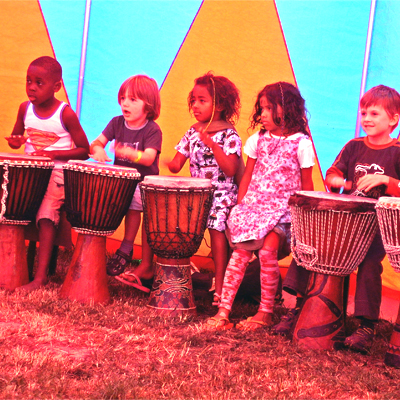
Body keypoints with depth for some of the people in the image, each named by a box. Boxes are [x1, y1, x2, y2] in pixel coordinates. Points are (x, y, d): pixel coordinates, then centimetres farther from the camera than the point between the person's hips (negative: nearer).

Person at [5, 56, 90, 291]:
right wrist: (15, 141, -6)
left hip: (57, 174, -6)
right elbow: (16, 137, 20)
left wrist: (54, 154, -18)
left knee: (46, 215, -23)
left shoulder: (66, 114, -10)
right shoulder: (25, 109, 5)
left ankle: (41, 276, -27)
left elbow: (84, 150, -5)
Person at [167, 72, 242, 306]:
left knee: (216, 229, -18)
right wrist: (172, 165, -14)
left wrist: (212, 144, -26)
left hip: (221, 193, -5)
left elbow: (230, 169, -20)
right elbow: (178, 163, 10)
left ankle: (219, 286, -10)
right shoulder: (193, 133, 9)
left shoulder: (229, 135, -9)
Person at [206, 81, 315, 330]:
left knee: (267, 250, -22)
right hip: (254, 204, 3)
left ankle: (266, 313, -9)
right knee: (241, 251, -12)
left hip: (284, 208, -3)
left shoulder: (301, 143, -1)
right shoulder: (258, 140, 10)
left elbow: (306, 184, 3)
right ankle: (223, 312, -11)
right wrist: (240, 207, 7)